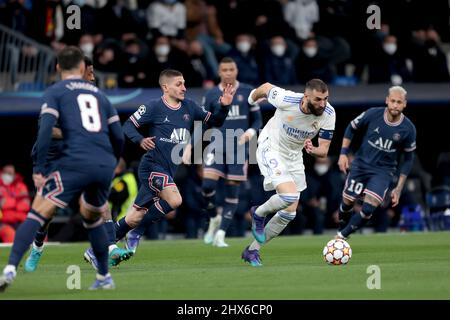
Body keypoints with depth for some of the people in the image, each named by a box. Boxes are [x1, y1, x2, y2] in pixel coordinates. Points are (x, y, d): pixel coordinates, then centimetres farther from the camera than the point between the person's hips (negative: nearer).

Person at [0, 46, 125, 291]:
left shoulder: (54, 92, 9)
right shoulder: (99, 94, 23)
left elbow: (45, 130, -7)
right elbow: (118, 137, 21)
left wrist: (39, 169, -6)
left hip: (76, 163, -5)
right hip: (105, 166, 5)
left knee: (38, 213, -6)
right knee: (92, 218, 28)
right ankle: (104, 278, 32)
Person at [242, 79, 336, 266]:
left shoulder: (328, 114, -20)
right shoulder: (286, 100, -30)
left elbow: (324, 151, -15)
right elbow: (266, 88, -8)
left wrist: (313, 150, -38)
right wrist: (253, 97, 14)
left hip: (294, 157, 6)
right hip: (271, 150, -6)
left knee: (289, 213, 7)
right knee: (290, 195, -28)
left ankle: (252, 250, 25)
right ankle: (258, 214, 4)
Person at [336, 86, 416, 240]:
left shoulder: (408, 129, -12)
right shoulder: (373, 114, -14)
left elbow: (408, 159, 0)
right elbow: (351, 128, 4)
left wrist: (399, 188, -2)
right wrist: (343, 153, -6)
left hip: (383, 171, -1)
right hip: (361, 164, 1)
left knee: (368, 209, -16)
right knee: (347, 202, 2)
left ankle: (342, 236, 3)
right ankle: (341, 231, 31)